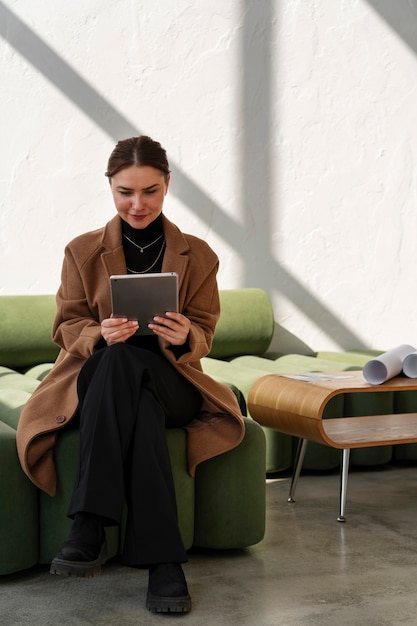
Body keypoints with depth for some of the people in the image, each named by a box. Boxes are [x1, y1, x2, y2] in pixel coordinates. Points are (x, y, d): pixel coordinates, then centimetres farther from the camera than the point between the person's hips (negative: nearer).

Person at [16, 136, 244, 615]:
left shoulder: (197, 255, 10)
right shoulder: (82, 252, 10)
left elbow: (203, 336, 7)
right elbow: (67, 328, 7)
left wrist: (184, 337, -18)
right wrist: (100, 335, -17)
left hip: (172, 385, 0)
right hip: (95, 382, 0)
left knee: (123, 364, -37)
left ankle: (90, 527, -41)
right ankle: (162, 557, -45)